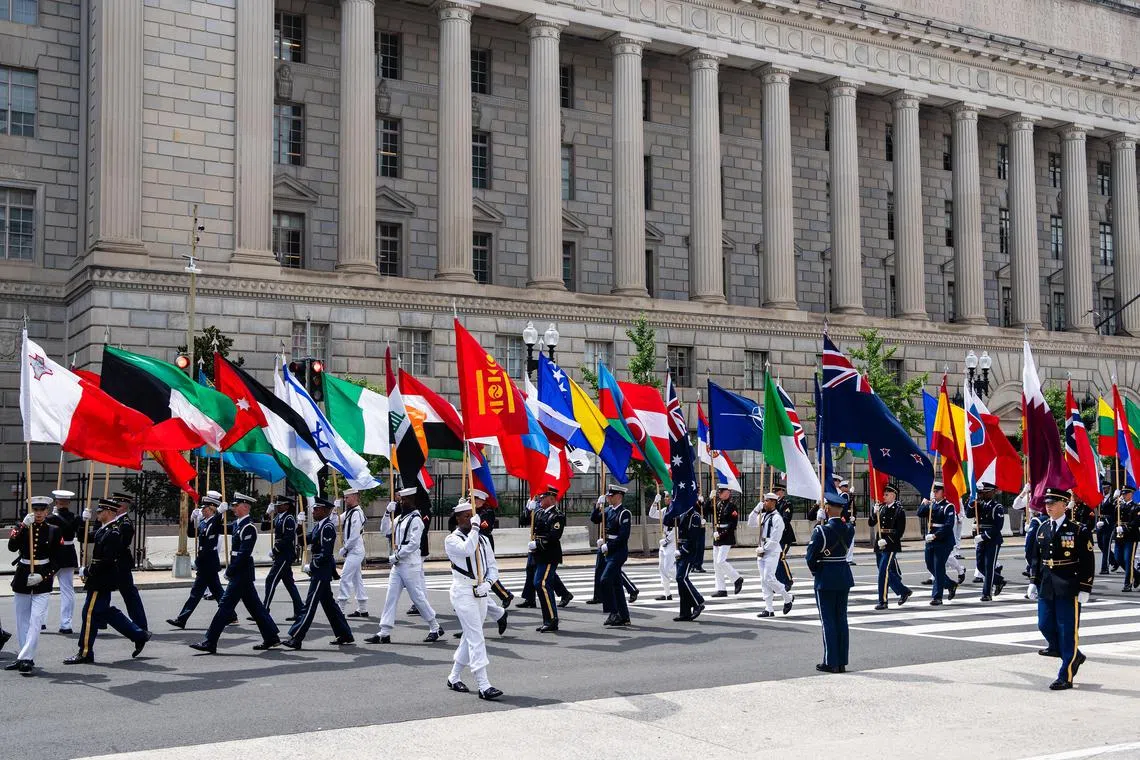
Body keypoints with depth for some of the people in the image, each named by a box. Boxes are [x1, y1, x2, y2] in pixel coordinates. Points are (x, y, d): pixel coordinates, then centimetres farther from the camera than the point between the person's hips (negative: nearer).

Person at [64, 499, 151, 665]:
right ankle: (139, 635, 23)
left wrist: (86, 572, -19)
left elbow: (107, 560, -24)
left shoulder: (113, 533, -19)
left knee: (90, 613, -3)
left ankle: (85, 653, 6)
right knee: (106, 611, 16)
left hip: (101, 581, -10)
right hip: (102, 581, 10)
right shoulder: (104, 529, 12)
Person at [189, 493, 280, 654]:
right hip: (241, 573, 10)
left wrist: (229, 571, -18)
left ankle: (210, 643, -4)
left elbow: (244, 554, -22)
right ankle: (271, 637, 18)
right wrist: (220, 513, 8)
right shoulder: (238, 524, 13)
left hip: (240, 573, -10)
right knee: (254, 606, 13)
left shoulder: (248, 527, -16)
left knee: (226, 605, -7)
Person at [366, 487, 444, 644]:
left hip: (410, 564, -8)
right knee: (391, 597, 3)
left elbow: (413, 543, -19)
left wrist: (396, 556, -16)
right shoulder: (400, 517, 14)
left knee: (418, 597, -1)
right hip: (397, 564, 8)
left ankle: (435, 628, 13)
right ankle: (384, 633, 3)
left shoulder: (415, 519, -13)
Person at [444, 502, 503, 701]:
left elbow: (492, 566, 14)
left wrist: (487, 583, -4)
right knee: (476, 638, -13)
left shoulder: (482, 540, 14)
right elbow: (467, 549, -26)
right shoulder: (452, 540, -5)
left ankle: (454, 678, 29)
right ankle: (483, 686, -15)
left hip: (481, 593, 7)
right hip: (463, 592, -7)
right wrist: (475, 528, -19)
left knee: (470, 637, 14)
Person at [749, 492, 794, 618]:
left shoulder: (777, 518, -13)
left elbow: (775, 540, -16)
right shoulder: (763, 515, 12)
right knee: (764, 581, 6)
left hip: (772, 552, -8)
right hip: (762, 552, 8)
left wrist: (763, 549, -13)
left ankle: (788, 597, 9)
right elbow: (751, 523, 11)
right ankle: (769, 609, 10)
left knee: (769, 579, -12)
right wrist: (756, 509, 2)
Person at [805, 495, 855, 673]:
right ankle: (842, 662, 15)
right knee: (841, 619, 11)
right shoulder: (849, 529, 0)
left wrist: (815, 571, 4)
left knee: (828, 620, 1)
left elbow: (810, 557, -15)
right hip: (844, 577, 6)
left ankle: (831, 663, 3)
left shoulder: (821, 530, -17)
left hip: (825, 579, -6)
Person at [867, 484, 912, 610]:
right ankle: (904, 591, 24)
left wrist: (886, 541, -18)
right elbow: (871, 523, 11)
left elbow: (900, 531, -11)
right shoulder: (881, 507, 10)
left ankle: (883, 601, -4)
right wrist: (874, 513, -7)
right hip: (879, 545, 7)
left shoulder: (899, 510, -7)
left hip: (891, 545, -7)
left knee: (884, 571, -11)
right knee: (888, 572, 11)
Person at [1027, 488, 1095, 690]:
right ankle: (1074, 655, 32)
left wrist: (1085, 590, -10)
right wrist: (1034, 582, 12)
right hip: (1046, 589, 6)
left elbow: (1088, 562, -7)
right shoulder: (1042, 529, 8)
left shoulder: (1078, 530, -8)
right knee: (1045, 626, 9)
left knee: (1068, 631, 1)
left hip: (1068, 590, -6)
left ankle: (1066, 677, 9)